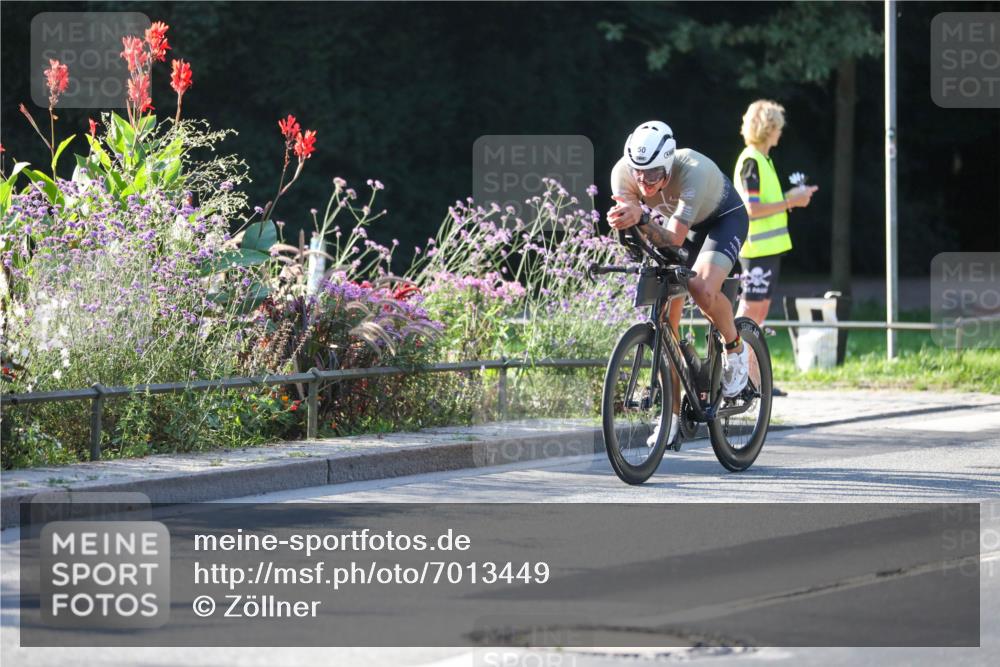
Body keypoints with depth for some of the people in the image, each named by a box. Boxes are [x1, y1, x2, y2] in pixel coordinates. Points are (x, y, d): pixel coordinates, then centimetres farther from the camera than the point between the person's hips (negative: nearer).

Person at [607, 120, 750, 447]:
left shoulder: (693, 171, -40)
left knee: (702, 289, -32)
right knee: (665, 318, -6)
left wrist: (641, 219, -62)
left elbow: (674, 238, -44)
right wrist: (629, 218, -51)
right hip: (673, 222, 5)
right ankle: (672, 414, 3)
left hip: (723, 220, -5)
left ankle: (735, 349, -1)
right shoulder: (624, 172, -28)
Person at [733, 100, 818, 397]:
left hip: (769, 246, 10)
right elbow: (752, 209, -20)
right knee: (751, 308, -8)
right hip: (758, 247, -10)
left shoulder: (762, 160, 16)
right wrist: (790, 203, -16)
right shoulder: (751, 162, -14)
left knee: (760, 309, 9)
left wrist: (791, 197, 10)